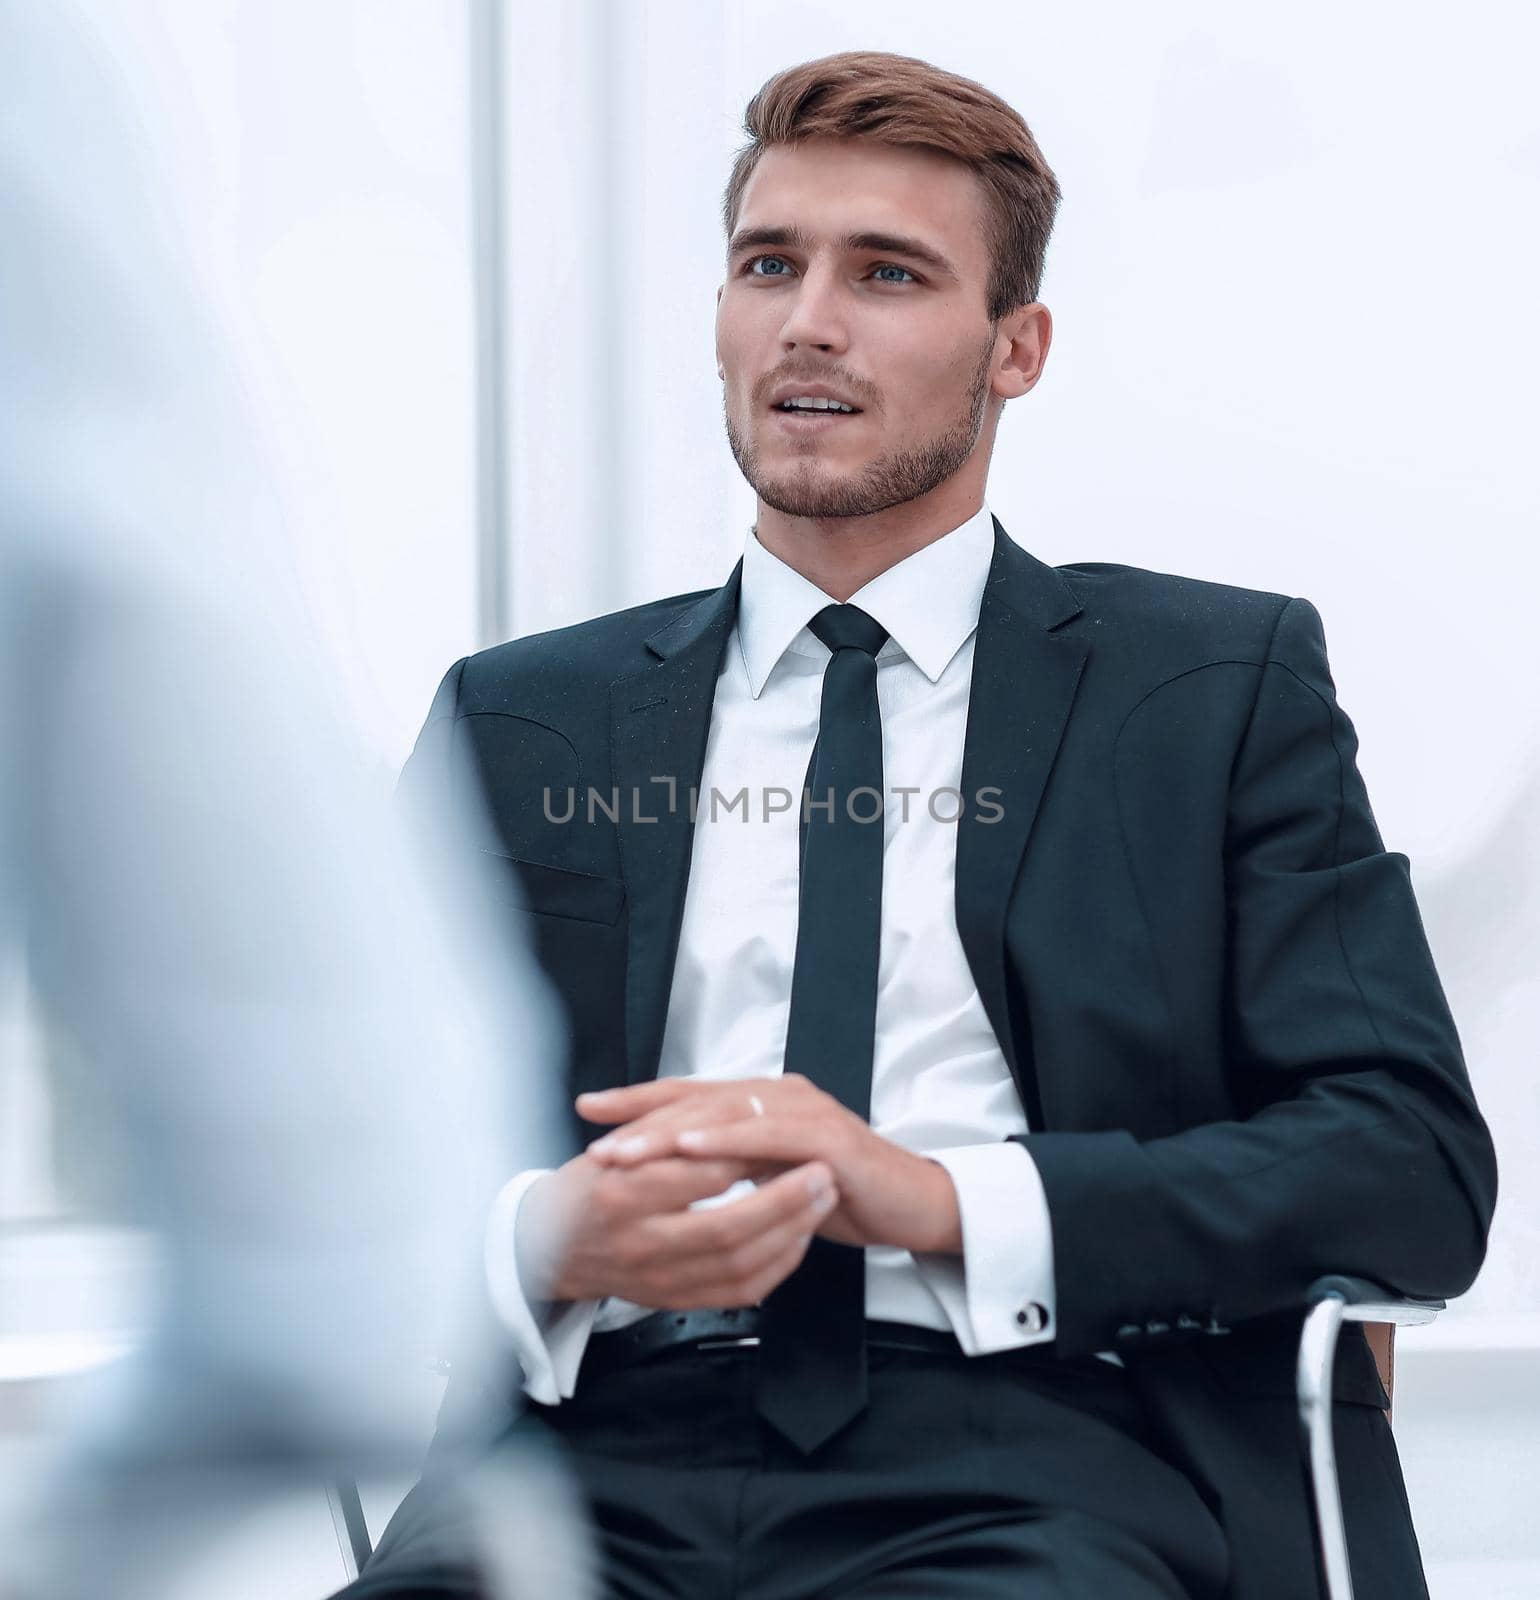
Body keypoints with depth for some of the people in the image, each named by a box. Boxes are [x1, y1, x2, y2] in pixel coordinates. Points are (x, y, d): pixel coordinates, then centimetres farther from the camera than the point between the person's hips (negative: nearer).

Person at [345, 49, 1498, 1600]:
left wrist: (941, 1197, -11)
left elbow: (1419, 1172, 2)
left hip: (1026, 1468, -1)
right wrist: (540, 1245, -11)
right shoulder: (520, 718, 18)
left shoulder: (1221, 685, 13)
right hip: (608, 1452, 2)